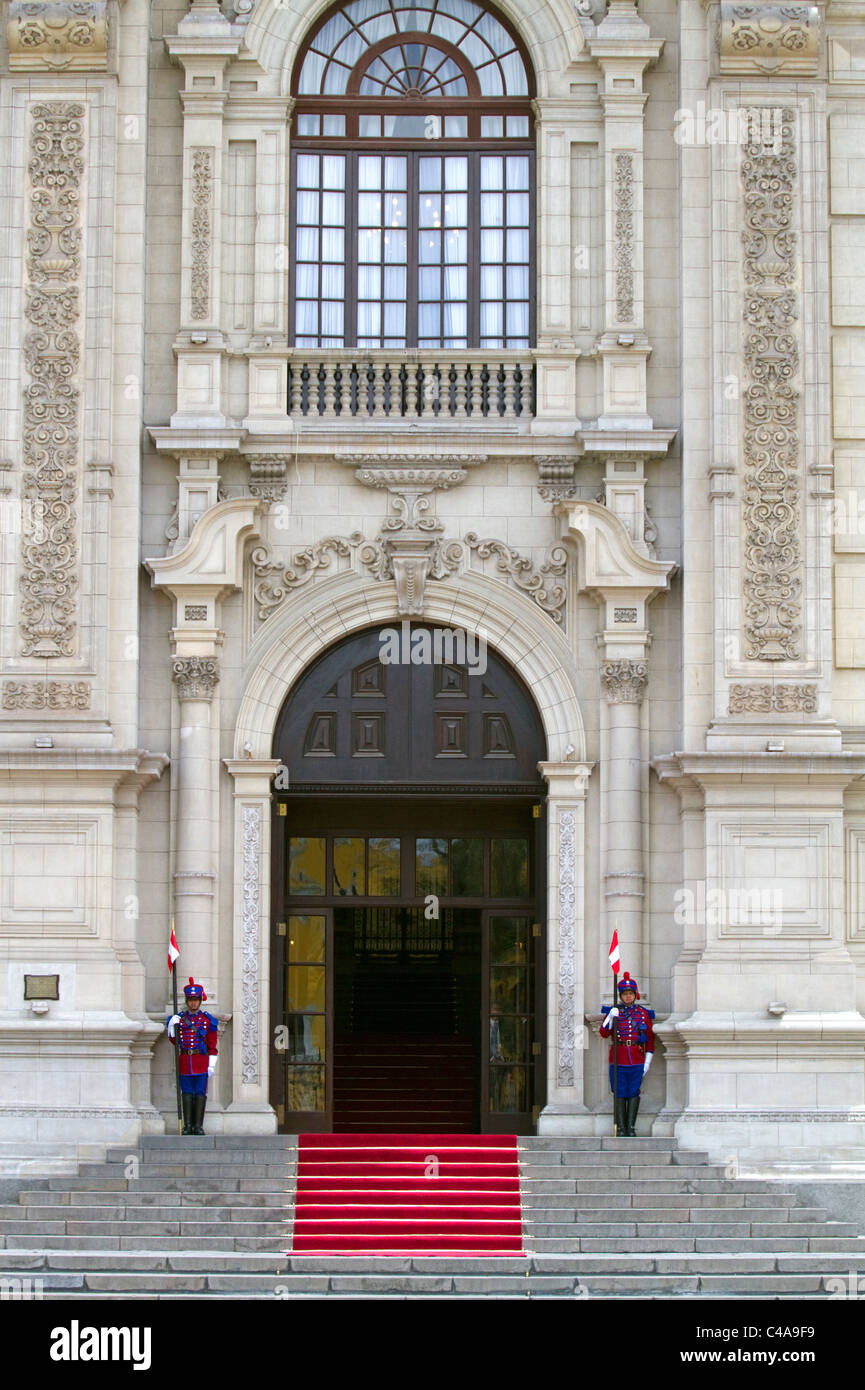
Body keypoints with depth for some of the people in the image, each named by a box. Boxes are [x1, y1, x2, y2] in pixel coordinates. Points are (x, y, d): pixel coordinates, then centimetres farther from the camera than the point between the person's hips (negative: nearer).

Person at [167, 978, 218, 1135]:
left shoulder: (208, 1020, 4)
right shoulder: (179, 1019, 8)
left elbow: (212, 1046, 3)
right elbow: (174, 1041, 11)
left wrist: (211, 1065, -4)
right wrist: (172, 1027, -6)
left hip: (201, 1062, -2)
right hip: (184, 1062, 2)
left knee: (200, 1093, -3)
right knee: (187, 1093, 2)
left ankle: (198, 1126, -1)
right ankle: (188, 1125, 5)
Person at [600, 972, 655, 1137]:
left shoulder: (644, 1013, 7)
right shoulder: (614, 1012, 5)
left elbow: (650, 1039, 9)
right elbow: (604, 1033, -3)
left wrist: (648, 1061, 2)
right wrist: (610, 1017, -19)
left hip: (637, 1060, 1)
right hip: (618, 1059, -1)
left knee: (633, 1092, 1)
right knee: (619, 1093, -1)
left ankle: (631, 1127, 6)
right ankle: (620, 1127, 4)